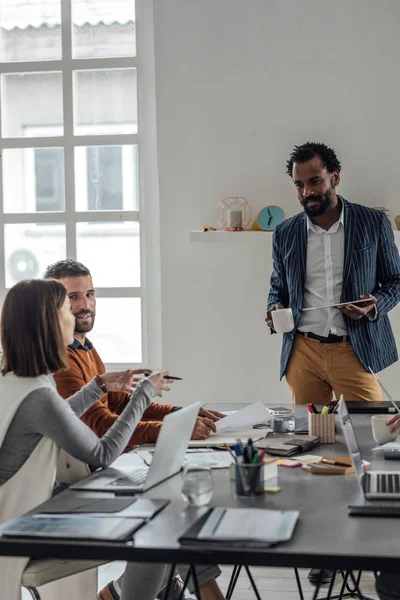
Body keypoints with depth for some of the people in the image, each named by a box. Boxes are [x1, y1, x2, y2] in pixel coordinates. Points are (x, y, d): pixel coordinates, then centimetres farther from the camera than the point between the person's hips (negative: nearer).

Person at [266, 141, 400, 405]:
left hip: (357, 350, -2)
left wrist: (374, 305, -13)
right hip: (302, 352, 2)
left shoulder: (374, 222, 0)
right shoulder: (285, 233, 7)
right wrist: (275, 309, -3)